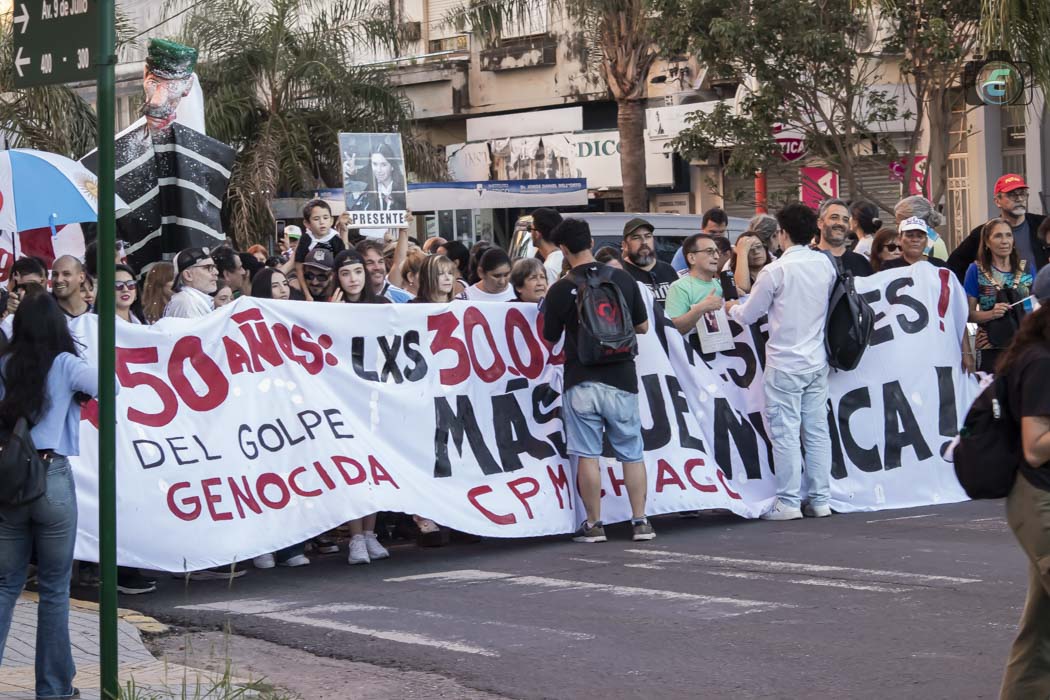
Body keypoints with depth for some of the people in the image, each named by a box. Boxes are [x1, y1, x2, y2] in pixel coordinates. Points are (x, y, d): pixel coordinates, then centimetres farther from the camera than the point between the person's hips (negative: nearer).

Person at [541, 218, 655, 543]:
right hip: (621, 378, 2)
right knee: (631, 452, 9)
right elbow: (642, 326, 10)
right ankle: (640, 521, 8)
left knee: (587, 455, 2)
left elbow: (550, 337, 3)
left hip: (581, 381, -2)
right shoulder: (623, 279, 0)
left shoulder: (560, 289, -8)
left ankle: (593, 524, 4)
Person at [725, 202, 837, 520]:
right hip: (817, 360, 6)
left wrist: (731, 308, 19)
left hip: (785, 363, -6)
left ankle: (788, 502, 0)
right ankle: (820, 499, 12)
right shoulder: (825, 264, 4)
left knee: (785, 433, -1)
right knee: (817, 430, 9)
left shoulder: (776, 270, -13)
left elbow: (748, 315, -4)